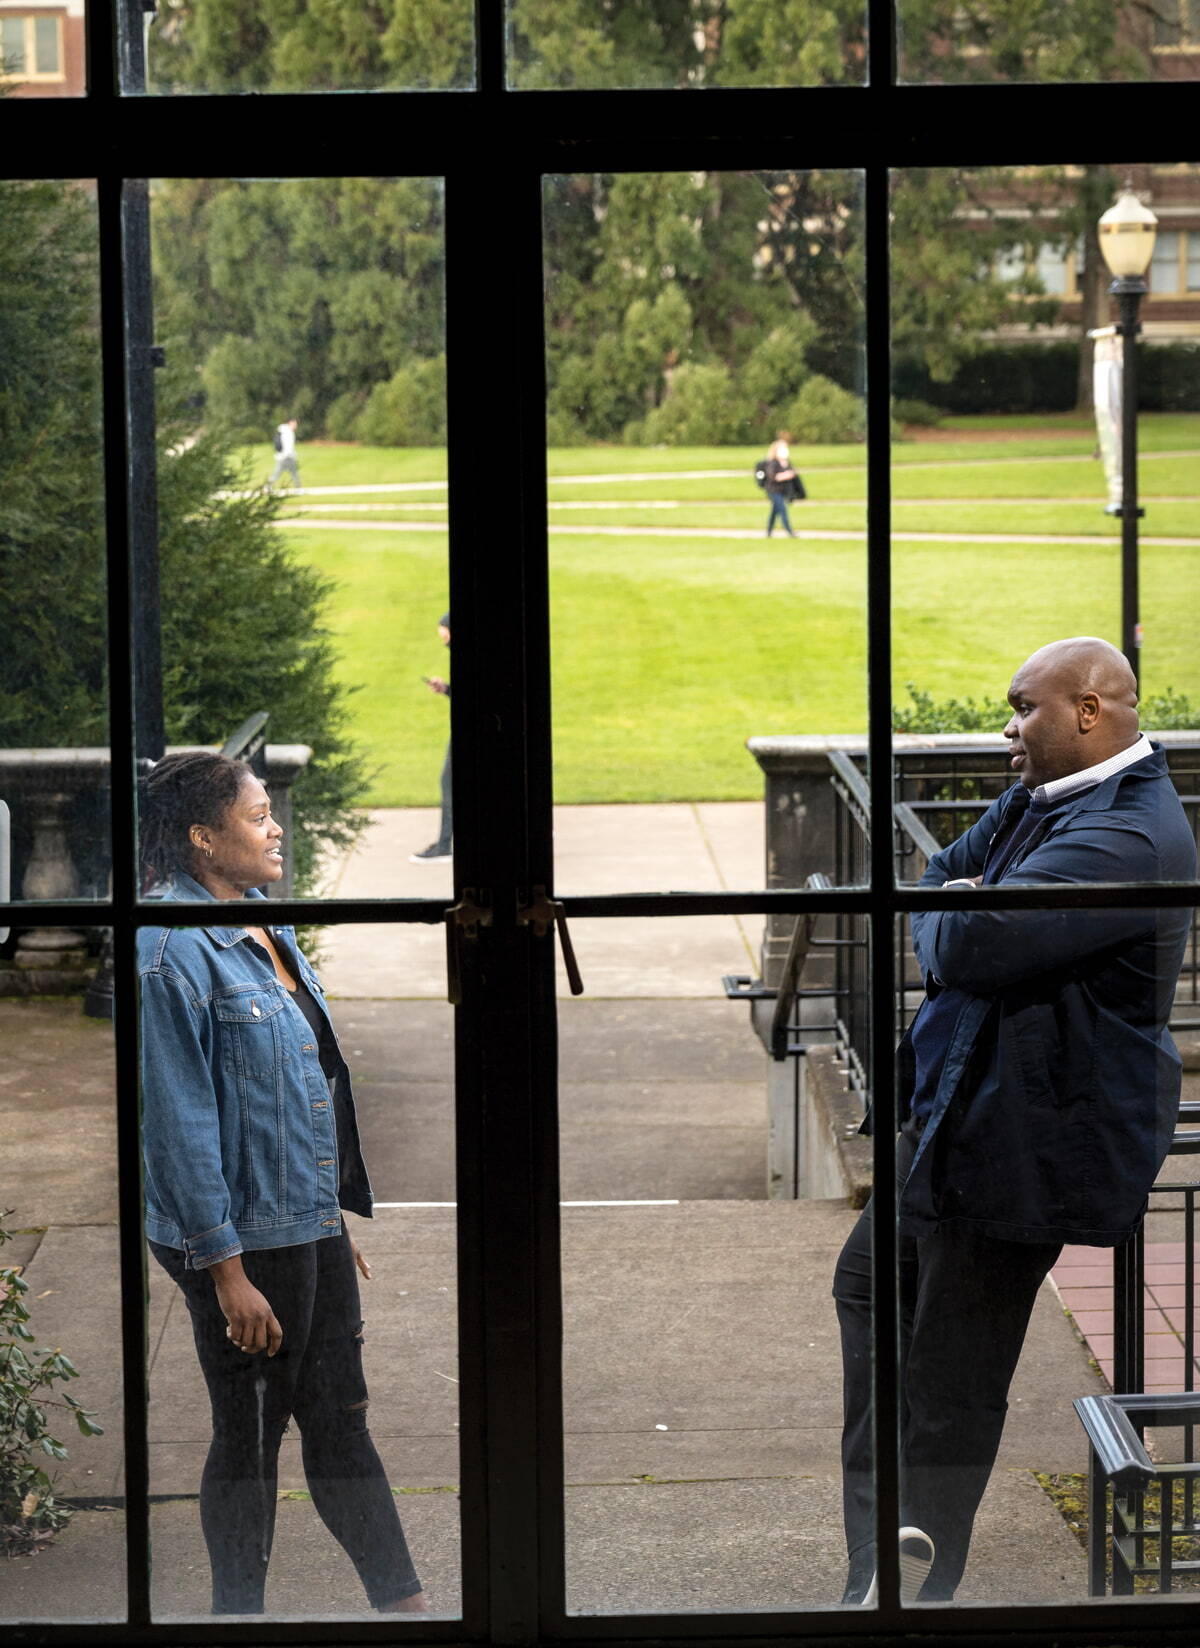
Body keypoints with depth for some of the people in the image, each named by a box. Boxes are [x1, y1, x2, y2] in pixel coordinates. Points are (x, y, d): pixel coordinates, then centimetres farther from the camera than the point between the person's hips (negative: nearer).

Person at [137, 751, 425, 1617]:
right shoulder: (175, 951, -18)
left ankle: (407, 1605, 19)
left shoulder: (266, 929, 9)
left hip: (311, 1225, 8)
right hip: (244, 1241, -8)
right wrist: (227, 1270, -20)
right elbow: (180, 1121, -20)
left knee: (340, 1422, 13)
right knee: (249, 1439, 4)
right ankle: (240, 1614, 18)